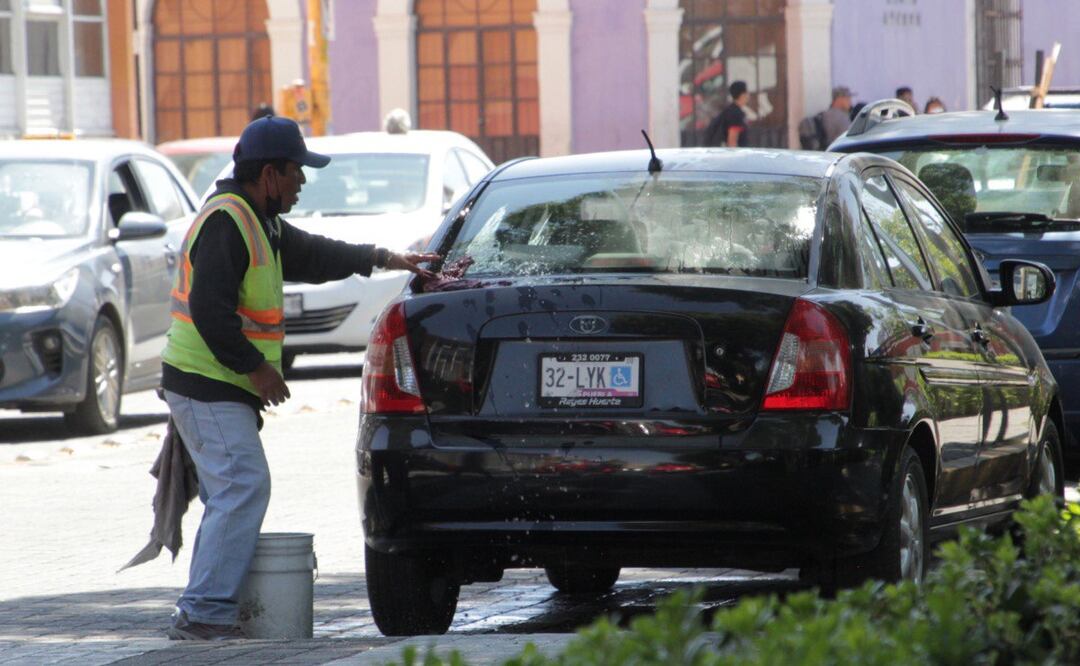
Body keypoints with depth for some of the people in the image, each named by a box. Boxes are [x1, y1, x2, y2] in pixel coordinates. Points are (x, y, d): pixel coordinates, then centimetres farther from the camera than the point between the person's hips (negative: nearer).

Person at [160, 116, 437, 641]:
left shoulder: (259, 222, 18)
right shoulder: (225, 222, -16)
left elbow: (311, 255, 32)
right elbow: (210, 310, -24)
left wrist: (386, 259, 31)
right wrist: (256, 366, -19)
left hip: (222, 389, 11)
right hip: (208, 386, -11)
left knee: (232, 497, 11)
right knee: (243, 488, -17)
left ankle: (203, 614, 13)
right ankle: (204, 613, -20)